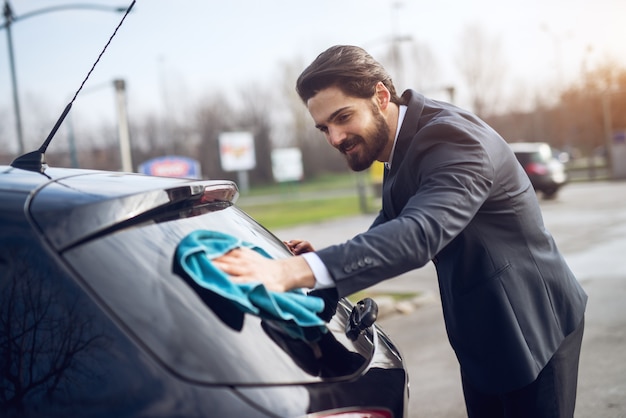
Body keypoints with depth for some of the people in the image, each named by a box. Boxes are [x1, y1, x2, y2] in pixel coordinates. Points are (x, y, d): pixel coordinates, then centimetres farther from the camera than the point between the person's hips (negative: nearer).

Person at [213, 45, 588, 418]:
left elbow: (420, 233, -43)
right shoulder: (400, 144, 2)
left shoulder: (454, 138, -27)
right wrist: (322, 259, -11)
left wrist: (292, 272, -53)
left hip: (532, 328, -8)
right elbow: (393, 226, 8)